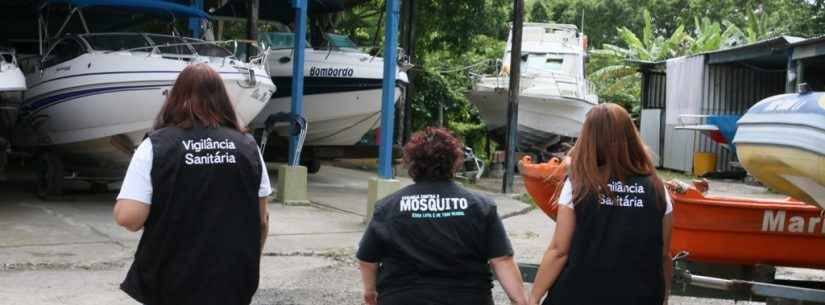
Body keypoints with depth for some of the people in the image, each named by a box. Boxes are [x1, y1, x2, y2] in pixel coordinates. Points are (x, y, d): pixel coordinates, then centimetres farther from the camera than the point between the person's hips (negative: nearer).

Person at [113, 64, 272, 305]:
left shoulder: (156, 146, -8)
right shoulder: (248, 146, 2)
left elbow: (127, 217, -15)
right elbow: (262, 219, 6)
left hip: (175, 283, -2)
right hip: (234, 283, 3)